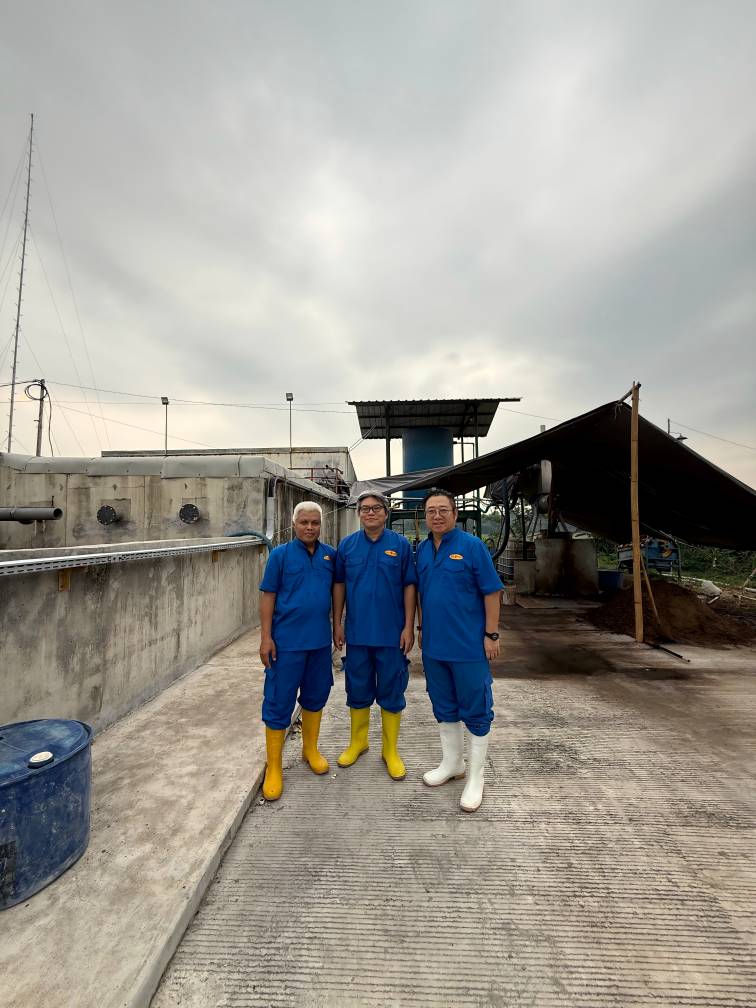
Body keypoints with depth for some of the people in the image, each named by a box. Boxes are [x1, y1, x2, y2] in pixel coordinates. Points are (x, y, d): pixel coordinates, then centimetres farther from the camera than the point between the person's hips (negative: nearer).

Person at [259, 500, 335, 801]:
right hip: (287, 641, -3)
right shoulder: (280, 554, -7)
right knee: (279, 703, 6)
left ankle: (310, 749, 41)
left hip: (321, 641, 4)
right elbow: (268, 596, -6)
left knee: (315, 697, 18)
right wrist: (266, 637, -10)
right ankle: (273, 767, 25)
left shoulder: (331, 554, 2)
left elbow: (336, 591, 10)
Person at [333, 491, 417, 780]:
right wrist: (337, 624, 3)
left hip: (391, 634, -2)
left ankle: (391, 750, 30)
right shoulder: (347, 545, 0)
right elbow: (339, 585, 5)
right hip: (357, 633, 2)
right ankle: (358, 741, 39)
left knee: (391, 692, 11)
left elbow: (409, 587, -4)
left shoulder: (401, 545, -5)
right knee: (358, 690, 17)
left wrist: (408, 627, -7)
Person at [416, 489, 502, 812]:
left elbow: (492, 592, -11)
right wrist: (421, 627, 13)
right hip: (434, 645, 6)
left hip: (468, 645, -5)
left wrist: (491, 634, -12)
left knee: (475, 709, 8)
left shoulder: (472, 546, -12)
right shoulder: (422, 550, 5)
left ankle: (475, 776, 27)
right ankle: (452, 763, 40)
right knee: (444, 707, 19)